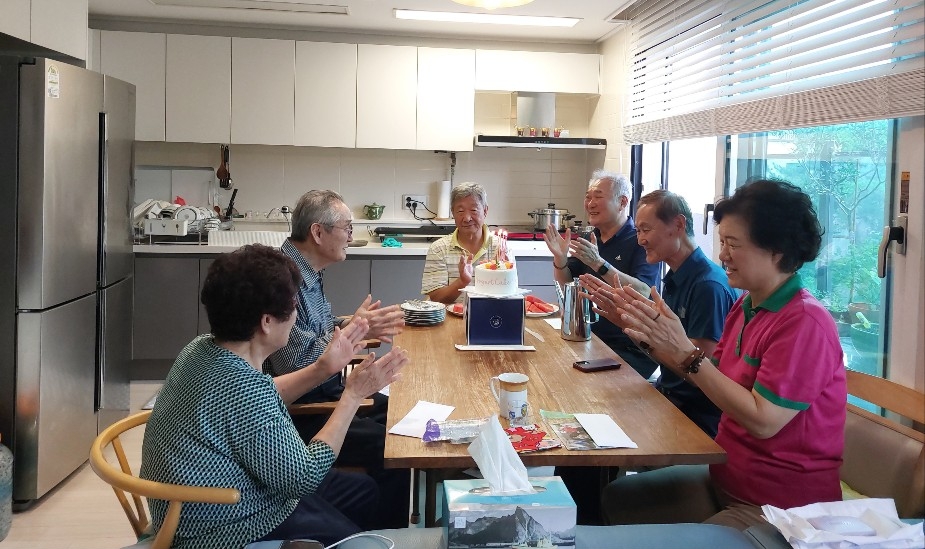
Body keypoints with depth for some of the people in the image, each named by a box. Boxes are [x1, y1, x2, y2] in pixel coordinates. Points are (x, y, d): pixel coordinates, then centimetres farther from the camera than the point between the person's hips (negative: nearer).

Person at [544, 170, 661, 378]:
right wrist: (560, 259, -8)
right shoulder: (591, 239, 12)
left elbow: (643, 294, -23)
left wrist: (599, 264, -30)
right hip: (591, 341, 6)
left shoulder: (641, 241, -9)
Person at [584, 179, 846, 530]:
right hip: (726, 479, 8)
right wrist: (648, 334, -3)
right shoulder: (746, 305, 3)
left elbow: (762, 421, -25)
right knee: (618, 498, 12)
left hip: (784, 506, -8)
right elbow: (712, 378, 6)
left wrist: (685, 353, -27)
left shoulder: (805, 323, -23)